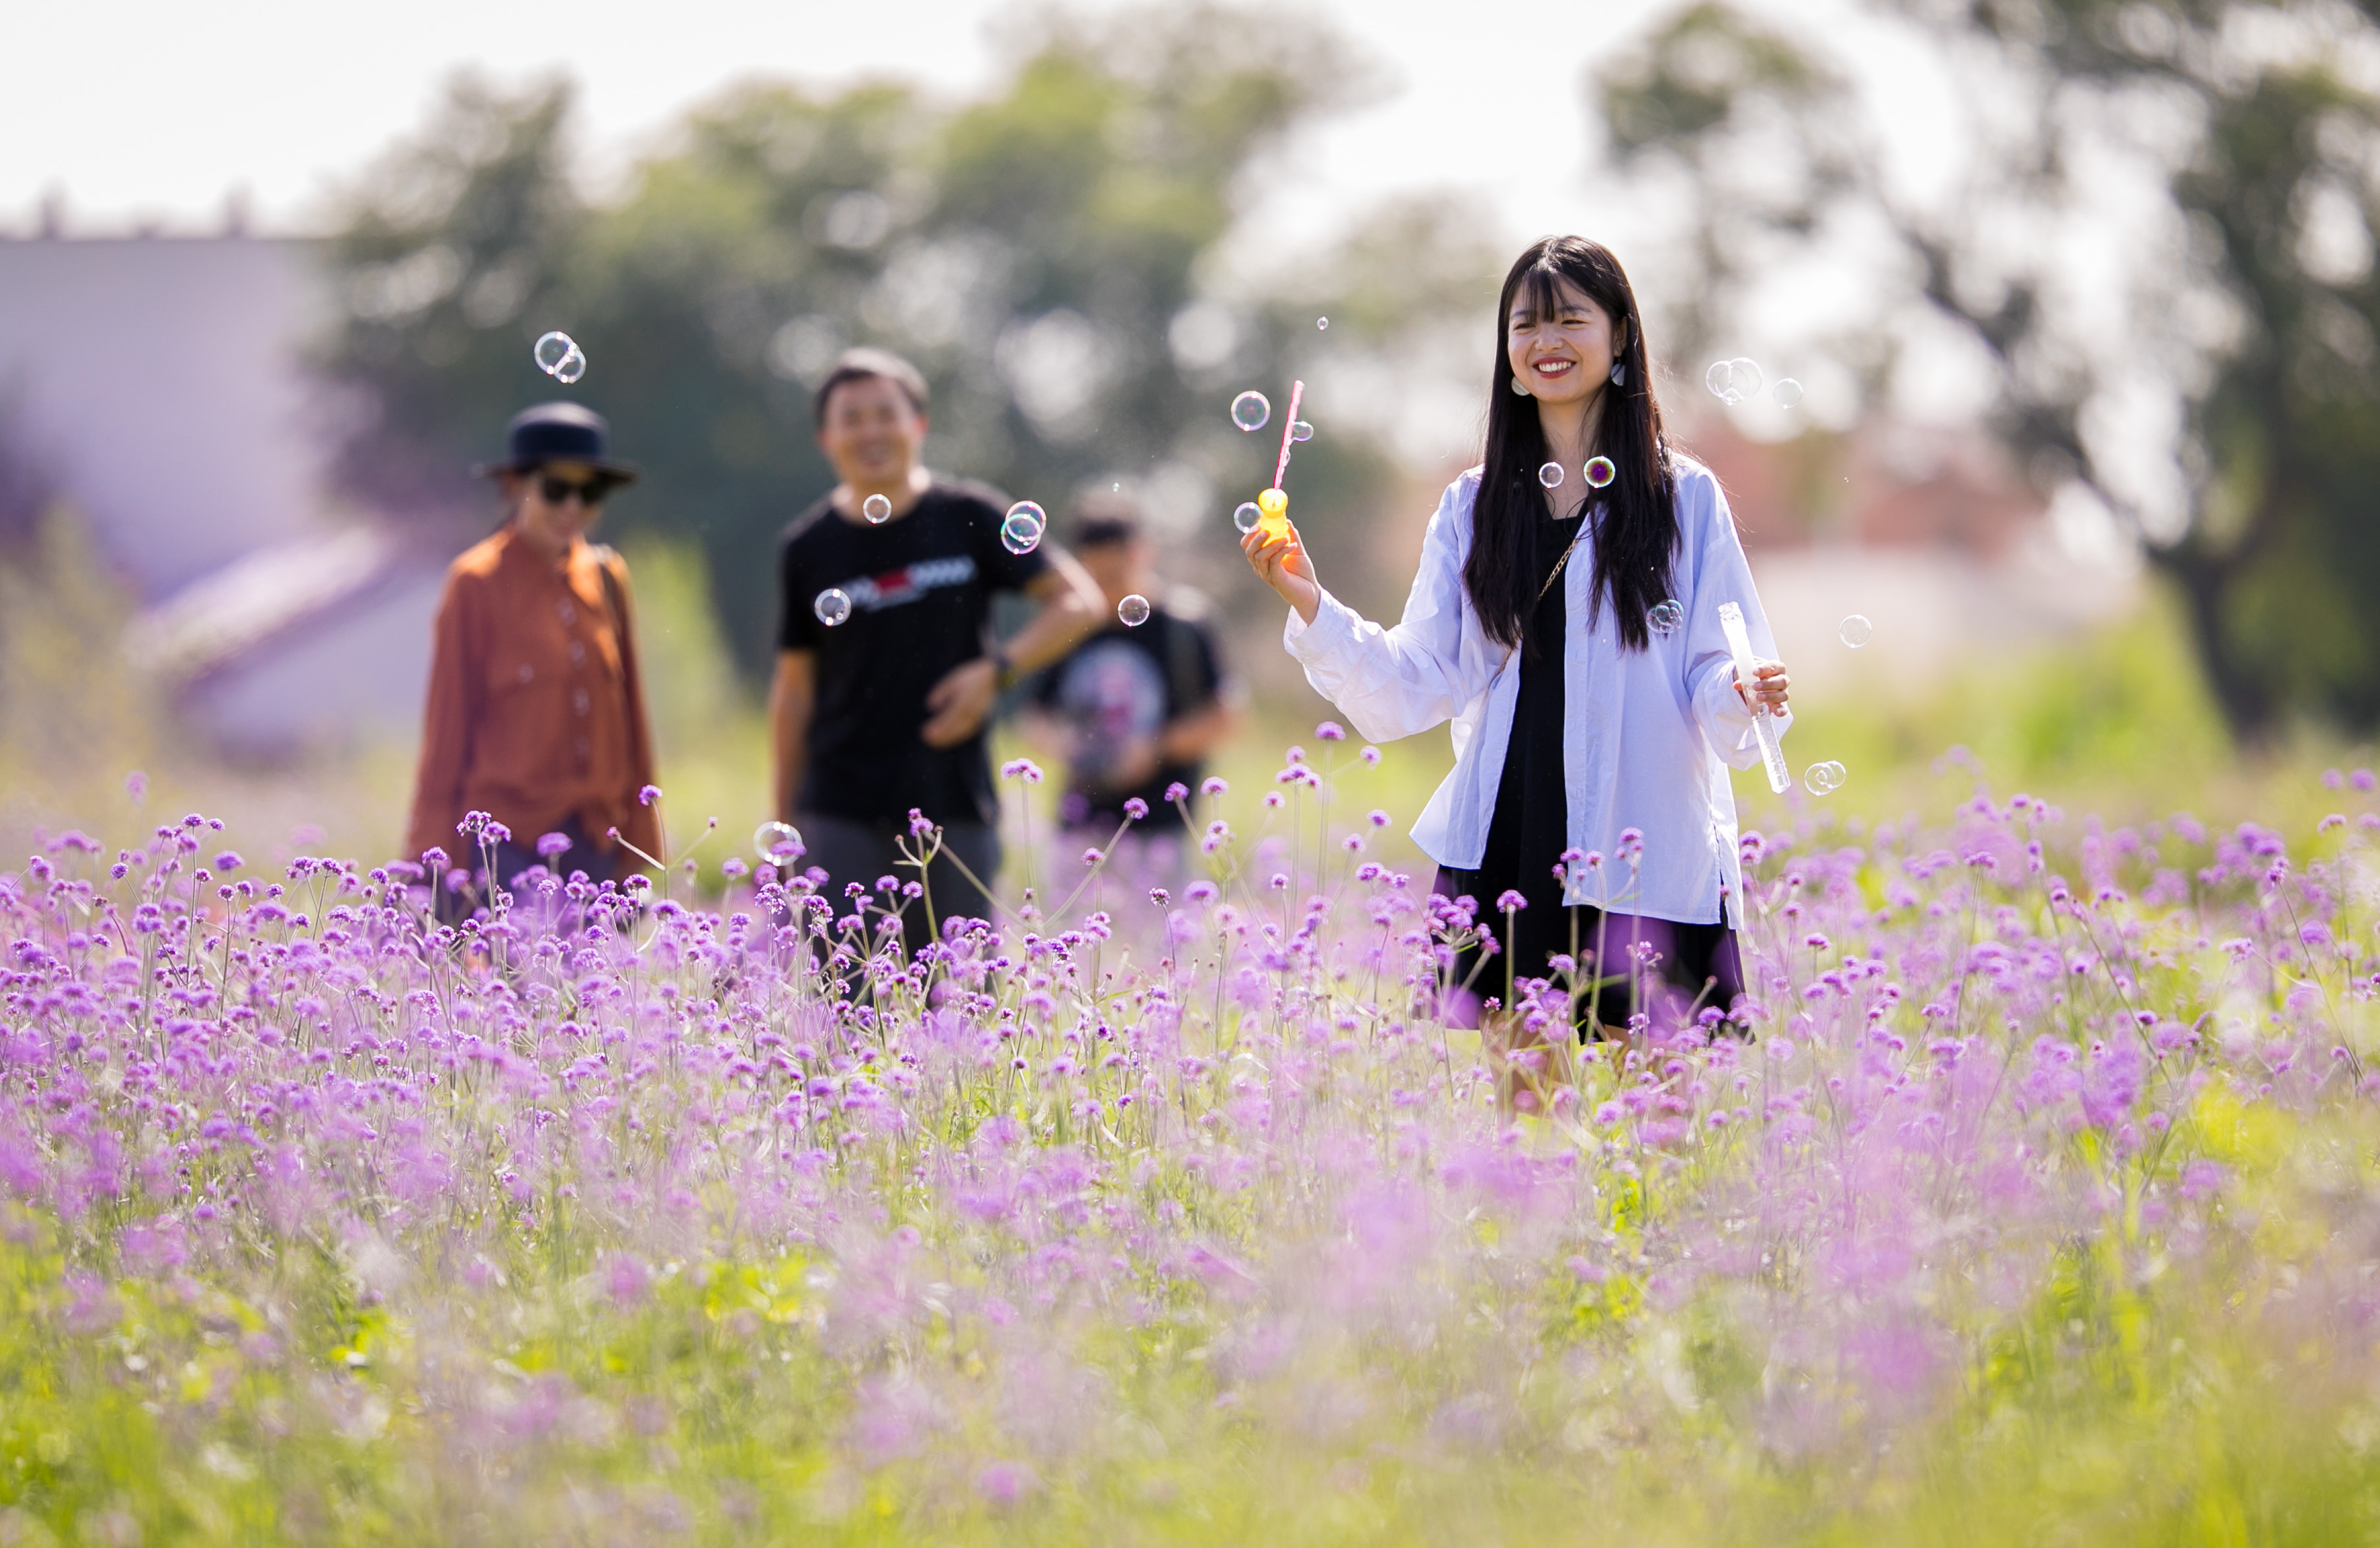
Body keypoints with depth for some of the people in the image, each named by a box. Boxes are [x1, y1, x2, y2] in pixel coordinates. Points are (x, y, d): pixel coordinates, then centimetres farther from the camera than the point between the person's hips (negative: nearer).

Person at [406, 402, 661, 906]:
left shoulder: (606, 578, 11)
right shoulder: (478, 583, -2)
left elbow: (629, 713, 15)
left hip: (595, 844, 5)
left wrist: (638, 846, 12)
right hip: (509, 843, -5)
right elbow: (448, 720, 0)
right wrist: (436, 855, -2)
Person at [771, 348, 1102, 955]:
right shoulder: (808, 548, 5)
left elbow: (1078, 600, 4)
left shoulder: (968, 519, 2)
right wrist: (785, 818, 9)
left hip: (955, 808, 0)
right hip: (840, 813, 0)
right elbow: (795, 687, 11)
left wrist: (997, 668, -10)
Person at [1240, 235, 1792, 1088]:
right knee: (1518, 1078, 2)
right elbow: (1422, 684, 7)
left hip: (1643, 849, -2)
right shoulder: (1474, 506, 12)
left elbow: (1712, 675, 1)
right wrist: (1311, 606, -5)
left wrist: (1745, 698, -21)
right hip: (1505, 845, 3)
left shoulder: (1684, 498, 4)